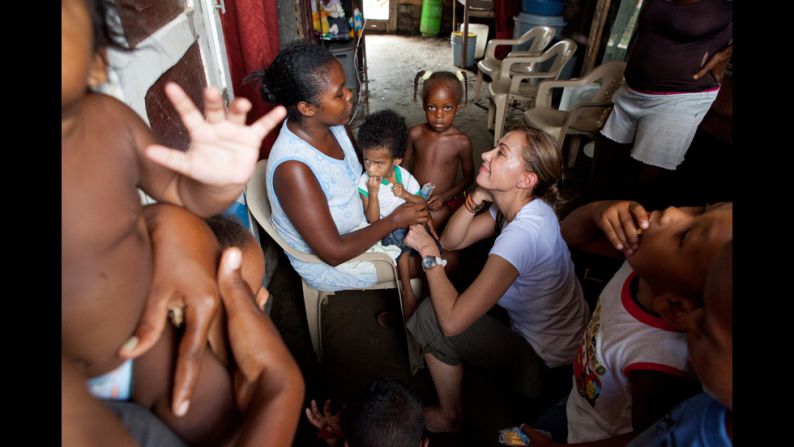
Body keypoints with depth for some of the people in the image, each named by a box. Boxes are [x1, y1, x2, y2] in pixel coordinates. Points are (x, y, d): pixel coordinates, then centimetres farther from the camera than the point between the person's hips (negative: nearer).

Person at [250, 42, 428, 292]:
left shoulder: (333, 124, -14)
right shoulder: (293, 167, -37)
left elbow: (360, 172, 7)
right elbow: (334, 254, -30)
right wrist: (394, 220, -21)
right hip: (327, 265, -7)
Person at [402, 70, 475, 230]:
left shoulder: (462, 141, -13)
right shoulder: (415, 133, -5)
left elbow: (468, 177, 0)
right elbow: (405, 165, 8)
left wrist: (445, 196, -13)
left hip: (443, 203, -3)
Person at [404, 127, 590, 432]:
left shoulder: (523, 233, -35)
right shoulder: (520, 205, -8)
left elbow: (452, 321, -33)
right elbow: (451, 241, -2)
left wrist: (429, 252, -21)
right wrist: (477, 197, -18)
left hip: (547, 370, -8)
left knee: (430, 318, -10)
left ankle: (449, 418, 14)